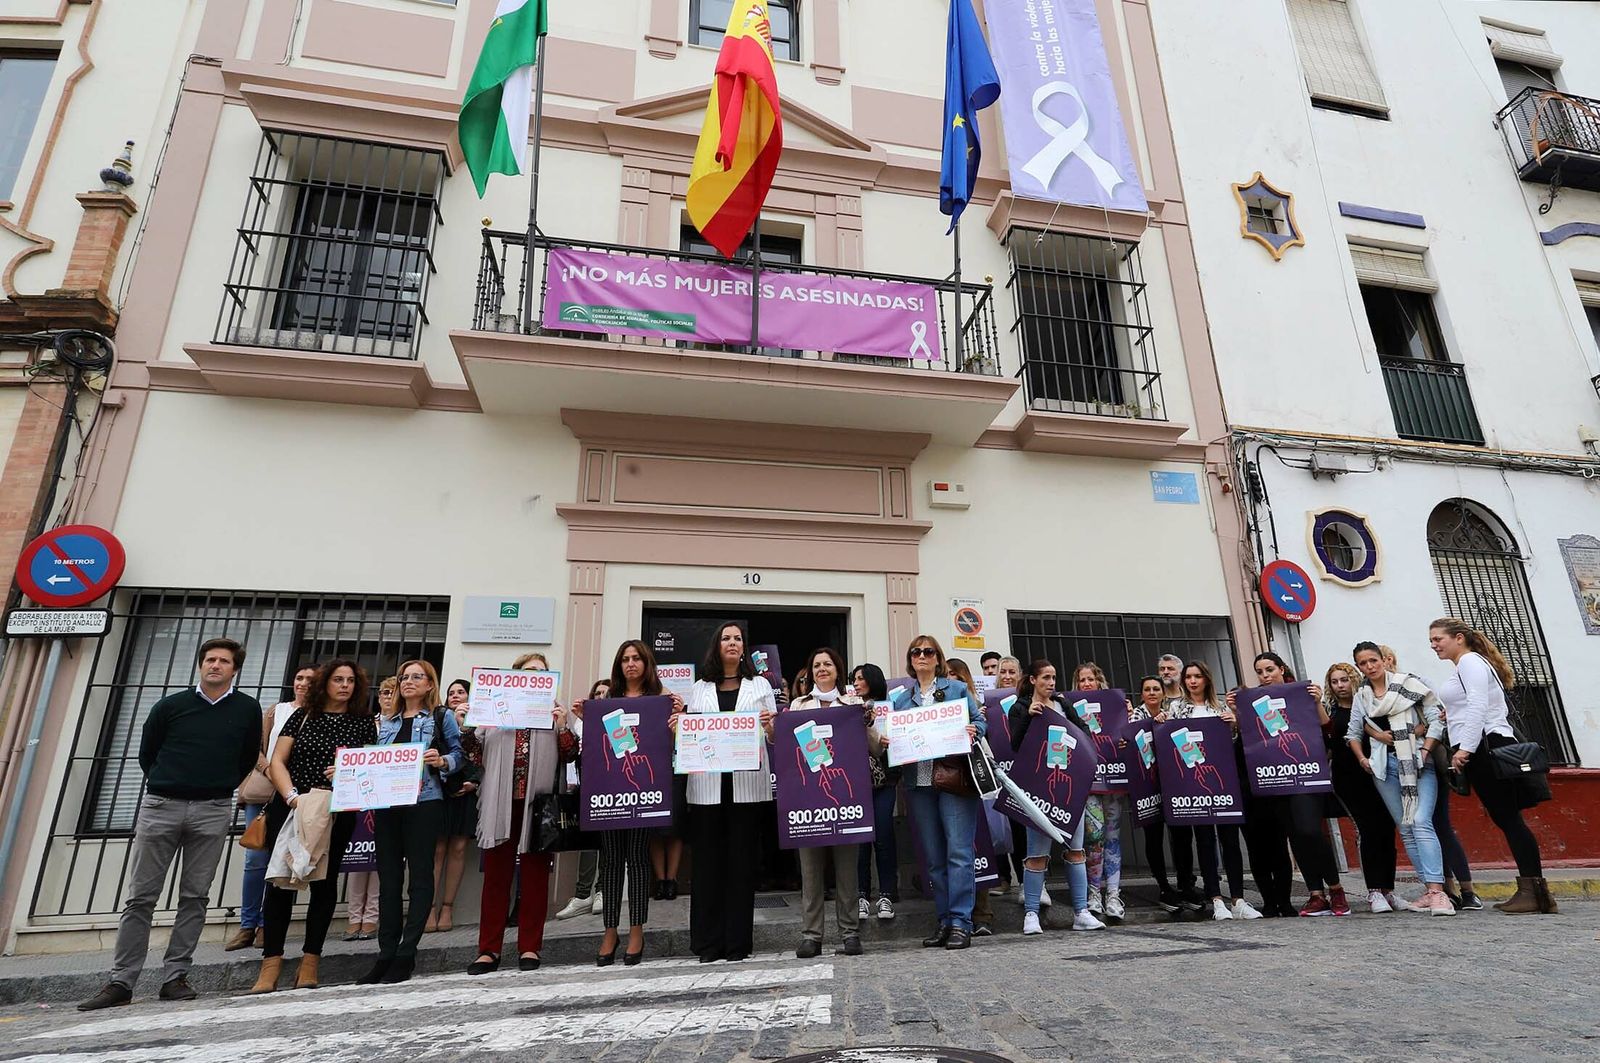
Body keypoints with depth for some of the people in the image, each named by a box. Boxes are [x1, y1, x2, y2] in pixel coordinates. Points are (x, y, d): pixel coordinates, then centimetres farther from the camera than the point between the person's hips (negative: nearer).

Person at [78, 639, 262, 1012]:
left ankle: (175, 977, 11)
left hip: (213, 812, 0)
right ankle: (121, 982, 11)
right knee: (140, 897, 3)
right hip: (160, 806, 1)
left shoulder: (247, 709, 4)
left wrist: (221, 788, 10)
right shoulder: (170, 706, 5)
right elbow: (146, 755, 15)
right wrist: (166, 787, 11)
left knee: (195, 897, 3)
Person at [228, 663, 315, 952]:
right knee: (255, 858, 0)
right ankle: (247, 925, 12)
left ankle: (266, 925, 13)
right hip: (262, 790, 2)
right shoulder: (276, 710, 10)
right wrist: (268, 769, -8)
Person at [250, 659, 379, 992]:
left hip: (337, 814, 0)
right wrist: (291, 795, -11)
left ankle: (310, 962, 14)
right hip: (290, 809, 0)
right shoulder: (303, 717, 7)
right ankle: (271, 963, 9)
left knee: (325, 882, 4)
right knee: (281, 880, 0)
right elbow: (277, 761, 3)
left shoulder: (363, 722, 6)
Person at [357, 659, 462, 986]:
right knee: (388, 878, 7)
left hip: (424, 802, -5)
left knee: (420, 876, -2)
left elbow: (459, 753, 1)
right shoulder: (386, 722, 20)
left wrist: (442, 761, -18)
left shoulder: (442, 717, 5)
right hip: (386, 803, 5)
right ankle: (386, 955, 14)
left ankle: (405, 956, 4)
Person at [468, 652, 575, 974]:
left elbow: (570, 755, 5)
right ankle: (489, 950, 14)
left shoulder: (553, 711, 9)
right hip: (501, 802, 1)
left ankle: (529, 947, 14)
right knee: (496, 874, 5)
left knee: (535, 874, 5)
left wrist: (562, 727, -12)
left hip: (537, 803, 0)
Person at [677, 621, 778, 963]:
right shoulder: (699, 688, 14)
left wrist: (770, 724, -13)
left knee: (742, 860, 3)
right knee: (708, 860, 3)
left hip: (747, 783, 0)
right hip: (707, 784, 1)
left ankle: (738, 941, 14)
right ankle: (708, 942, 14)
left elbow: (775, 737, 9)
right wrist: (676, 729, -8)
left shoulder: (760, 685, 12)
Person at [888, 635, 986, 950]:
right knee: (933, 856, 9)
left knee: (958, 851, -6)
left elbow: (980, 720, 4)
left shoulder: (956, 688, 7)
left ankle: (961, 921, 1)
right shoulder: (900, 698, 15)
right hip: (918, 782, 4)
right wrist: (886, 741, -7)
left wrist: (973, 732, -17)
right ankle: (945, 920, 18)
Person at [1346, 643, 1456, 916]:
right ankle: (1430, 888, 12)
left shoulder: (1409, 684, -1)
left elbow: (1436, 719, -4)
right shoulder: (1361, 696, 10)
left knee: (1421, 822, -17)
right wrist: (1362, 759, 5)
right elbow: (1353, 733, 17)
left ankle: (1437, 891, -17)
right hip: (1386, 766, 4)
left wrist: (1425, 752, -12)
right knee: (1405, 829, 5)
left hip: (1418, 762, -4)